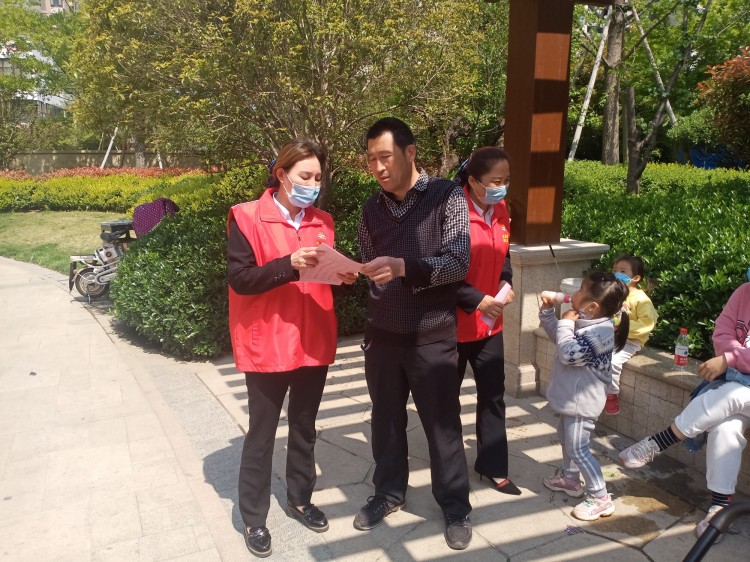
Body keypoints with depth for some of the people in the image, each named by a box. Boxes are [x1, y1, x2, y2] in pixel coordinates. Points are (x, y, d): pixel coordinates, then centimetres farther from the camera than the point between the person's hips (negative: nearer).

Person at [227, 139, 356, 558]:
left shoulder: (323, 222, 8)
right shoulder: (248, 217, -9)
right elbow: (238, 278, -15)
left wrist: (344, 275, -8)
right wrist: (289, 265, -26)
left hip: (314, 342, 5)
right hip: (267, 344, -5)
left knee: (305, 428, 18)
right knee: (262, 434, 8)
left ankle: (300, 499, 37)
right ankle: (254, 518, 25)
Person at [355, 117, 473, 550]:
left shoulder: (448, 197, -7)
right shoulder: (372, 209, 7)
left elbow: (459, 263, -16)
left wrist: (403, 267, -28)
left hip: (432, 338, -4)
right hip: (381, 336, 4)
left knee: (442, 425, 8)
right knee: (387, 420, 16)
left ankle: (456, 507, 27)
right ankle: (389, 492, 37)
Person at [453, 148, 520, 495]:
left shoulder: (501, 211, 3)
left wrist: (506, 284, -3)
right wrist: (476, 300, -22)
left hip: (490, 322, 6)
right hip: (453, 321, -6)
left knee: (493, 395, 12)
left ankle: (492, 466, 27)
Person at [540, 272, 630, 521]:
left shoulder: (599, 332, -28)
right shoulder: (586, 323, 2)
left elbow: (568, 353, -33)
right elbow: (558, 335, 18)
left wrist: (566, 322, -22)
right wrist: (547, 312, 7)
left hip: (582, 401, -11)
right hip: (572, 397, 11)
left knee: (578, 449, -4)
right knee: (566, 437, 25)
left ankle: (600, 498, 8)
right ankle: (570, 479, 44)